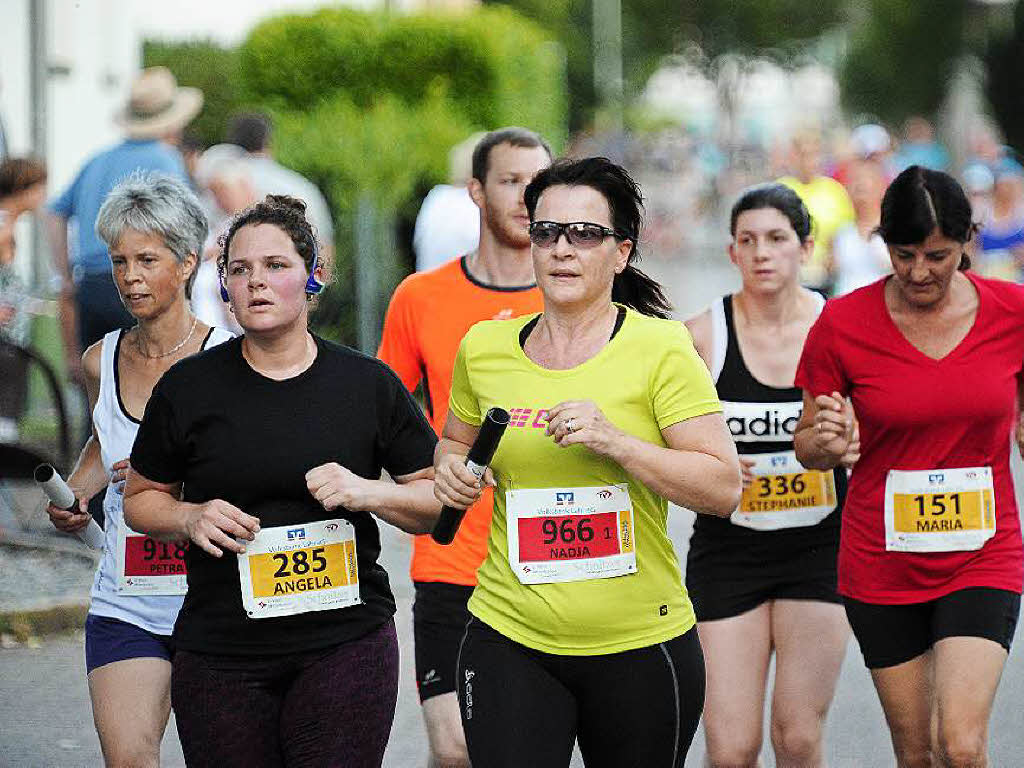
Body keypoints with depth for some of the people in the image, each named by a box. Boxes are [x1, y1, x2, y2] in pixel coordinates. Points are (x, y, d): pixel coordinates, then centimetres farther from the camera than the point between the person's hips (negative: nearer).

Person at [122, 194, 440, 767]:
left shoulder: (369, 385, 3)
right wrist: (190, 518, -7)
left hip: (345, 646, -1)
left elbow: (440, 499, 7)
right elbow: (142, 499, 14)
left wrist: (369, 492, -11)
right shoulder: (188, 388, 4)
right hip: (219, 651, 1)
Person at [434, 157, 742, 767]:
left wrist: (615, 441, -21)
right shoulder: (483, 348, 5)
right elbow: (456, 440, 24)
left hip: (641, 642, -2)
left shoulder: (661, 347, -6)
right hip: (510, 642, 2)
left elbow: (724, 488, -10)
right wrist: (452, 470, 1)